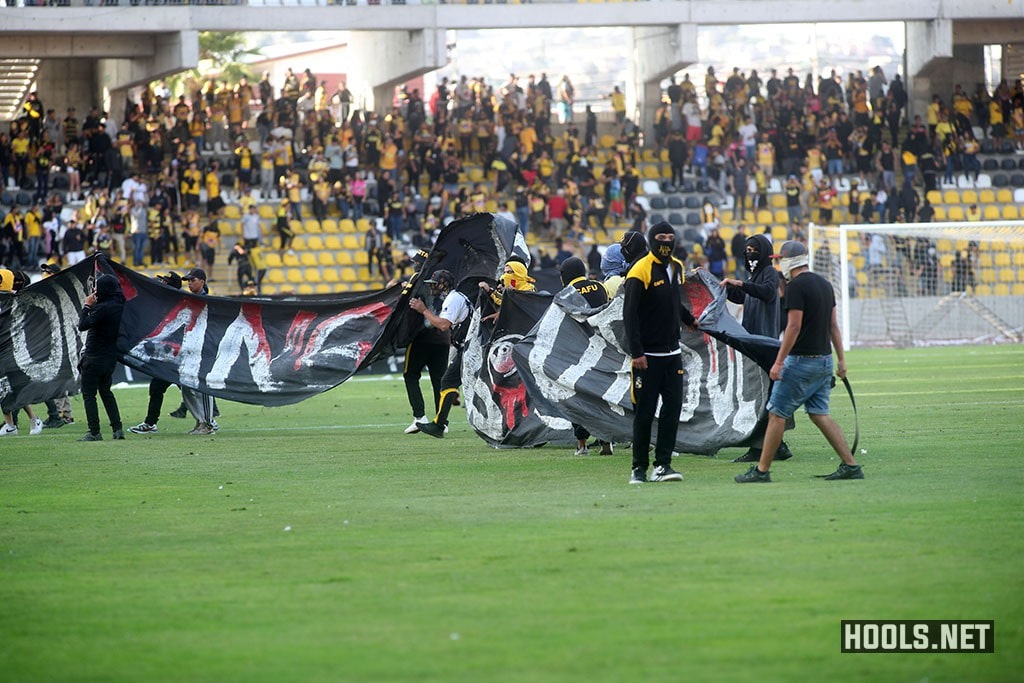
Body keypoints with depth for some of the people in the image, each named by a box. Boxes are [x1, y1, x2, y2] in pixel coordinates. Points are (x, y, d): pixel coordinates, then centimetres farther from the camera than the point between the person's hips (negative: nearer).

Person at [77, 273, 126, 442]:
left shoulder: (103, 308, -23)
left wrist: (87, 306, -11)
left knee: (89, 394, 0)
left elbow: (82, 325, -20)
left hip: (94, 357, -9)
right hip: (110, 357, 9)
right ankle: (118, 429, 14)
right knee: (106, 391, 19)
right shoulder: (118, 305, 4)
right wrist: (92, 307, 3)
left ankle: (94, 432, -2)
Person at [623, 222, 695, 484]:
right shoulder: (640, 271, -13)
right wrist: (636, 352, -19)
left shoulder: (677, 267, 11)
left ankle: (662, 465, 3)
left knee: (673, 409, 0)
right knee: (645, 413, -2)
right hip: (647, 356, -6)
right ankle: (639, 468, 7)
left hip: (672, 354, 6)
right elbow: (630, 314, -16)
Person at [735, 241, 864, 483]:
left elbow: (794, 327, -19)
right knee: (819, 414, 12)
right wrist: (841, 359, 19)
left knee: (777, 414, -1)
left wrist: (779, 362, -17)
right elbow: (833, 325, 15)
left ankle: (762, 470, 2)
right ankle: (851, 465, 5)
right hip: (824, 359, 8)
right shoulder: (824, 284, 12)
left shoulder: (796, 286, -13)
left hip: (802, 360, -8)